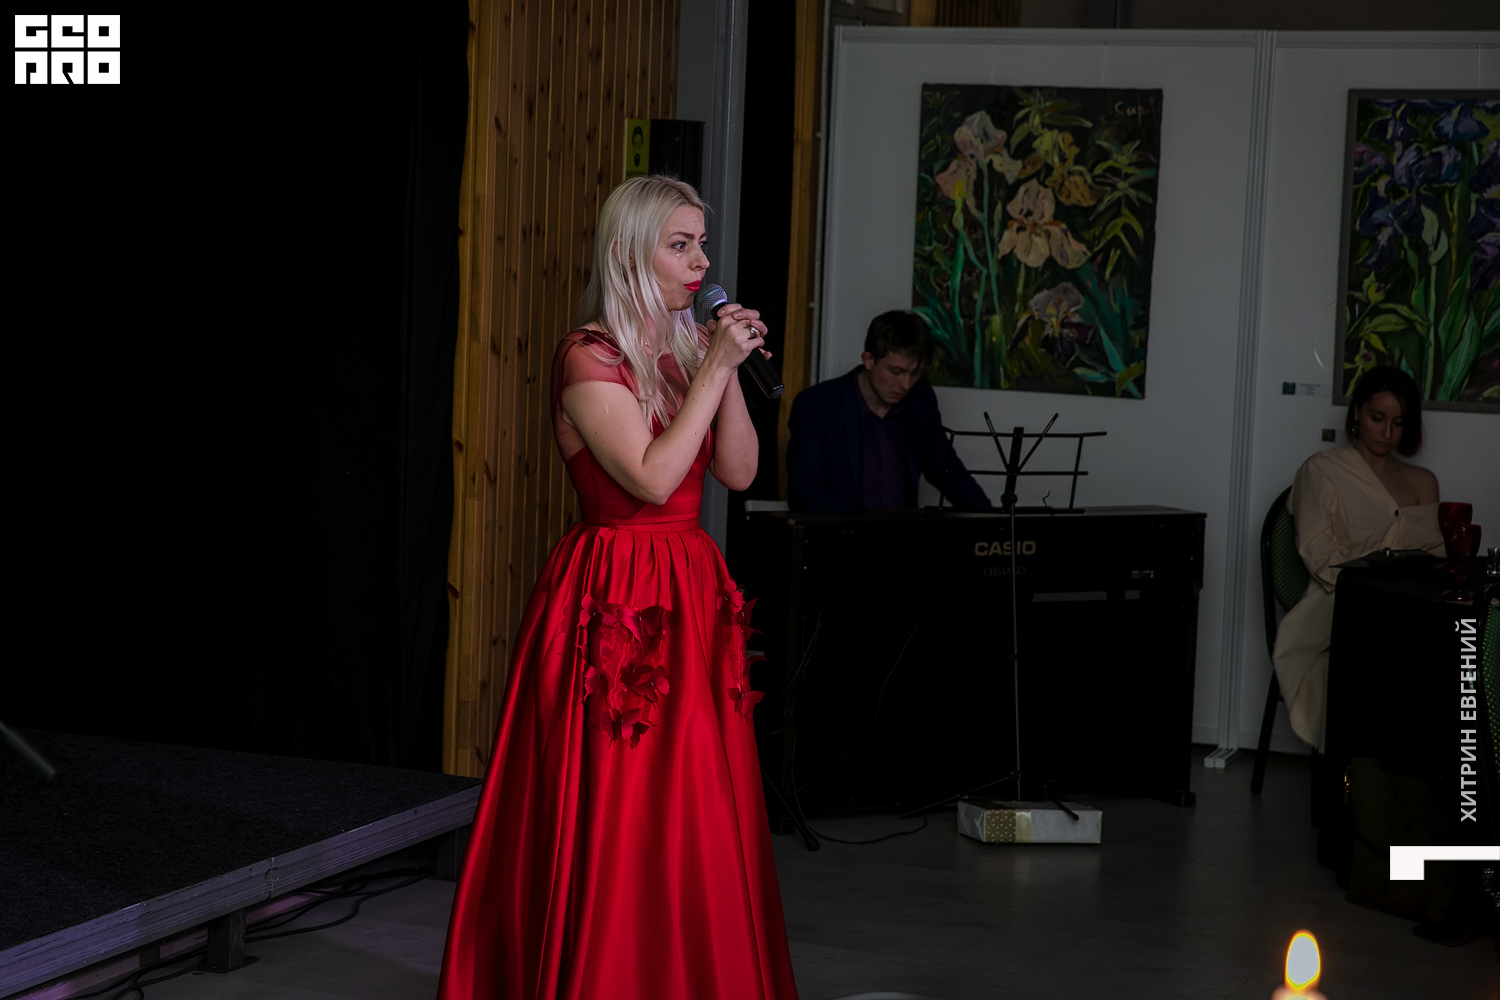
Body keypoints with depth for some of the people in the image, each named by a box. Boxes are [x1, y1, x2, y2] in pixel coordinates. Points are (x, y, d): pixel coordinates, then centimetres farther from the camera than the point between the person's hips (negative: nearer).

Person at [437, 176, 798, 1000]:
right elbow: (651, 476, -19)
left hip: (690, 593, 8)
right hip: (615, 595, -8)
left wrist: (729, 370, -3)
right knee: (614, 816, -5)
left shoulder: (682, 350, 14)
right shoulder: (589, 357, -10)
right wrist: (714, 368, -16)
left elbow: (739, 471, 8)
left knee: (693, 819, 8)